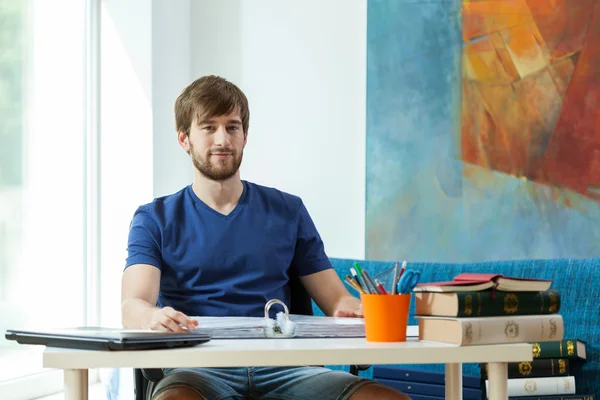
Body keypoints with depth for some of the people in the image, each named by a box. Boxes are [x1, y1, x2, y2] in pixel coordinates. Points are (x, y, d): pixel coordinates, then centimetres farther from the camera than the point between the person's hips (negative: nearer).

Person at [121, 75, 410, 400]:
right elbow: (132, 305, -3)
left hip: (280, 370, 3)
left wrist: (352, 309, -9)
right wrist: (154, 317, -30)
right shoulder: (155, 218, 13)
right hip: (198, 371, -3)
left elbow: (335, 298, 18)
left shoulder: (287, 211, 21)